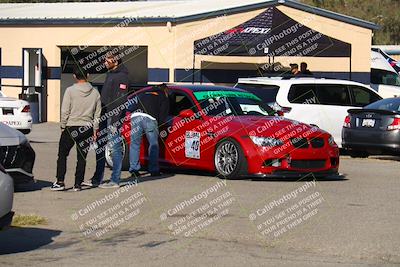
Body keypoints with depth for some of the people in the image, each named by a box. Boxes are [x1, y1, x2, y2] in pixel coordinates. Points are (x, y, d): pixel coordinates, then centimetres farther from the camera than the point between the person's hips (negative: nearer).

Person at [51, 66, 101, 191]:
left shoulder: (70, 91, -8)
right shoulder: (95, 92, 3)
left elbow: (65, 112, -8)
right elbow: (97, 114, 7)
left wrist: (63, 126, 3)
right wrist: (95, 130, 13)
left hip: (71, 127, -3)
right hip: (87, 128, 3)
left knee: (62, 155, 7)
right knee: (82, 157, 8)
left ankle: (60, 182, 1)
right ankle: (78, 184, 7)